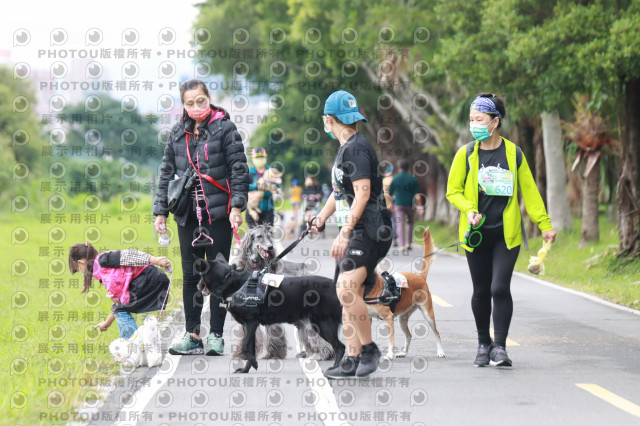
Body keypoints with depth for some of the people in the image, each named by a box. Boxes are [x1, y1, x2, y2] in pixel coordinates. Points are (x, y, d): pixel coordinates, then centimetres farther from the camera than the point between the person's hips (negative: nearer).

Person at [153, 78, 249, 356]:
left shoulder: (224, 128, -1)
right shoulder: (178, 134, 11)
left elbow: (239, 169, -4)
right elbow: (167, 173, 16)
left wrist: (237, 206, -12)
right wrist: (160, 211, 11)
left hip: (218, 213, -4)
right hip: (187, 215, 4)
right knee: (190, 275, 6)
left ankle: (216, 335, 6)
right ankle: (192, 334, 12)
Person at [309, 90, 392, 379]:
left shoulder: (357, 148, -13)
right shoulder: (345, 149, 20)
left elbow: (363, 194, -21)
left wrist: (344, 233, -24)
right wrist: (321, 218, 21)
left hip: (369, 232, -11)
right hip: (353, 233, 11)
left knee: (347, 289, -24)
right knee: (347, 294, 7)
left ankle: (369, 348, -11)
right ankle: (352, 361, 9)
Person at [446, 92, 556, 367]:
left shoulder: (514, 154, 2)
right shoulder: (466, 154, 1)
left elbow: (529, 190, 7)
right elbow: (453, 191, 6)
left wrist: (544, 224, 5)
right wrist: (469, 209, -13)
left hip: (507, 234, -1)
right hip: (477, 233, 1)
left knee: (500, 288, -12)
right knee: (481, 291, 7)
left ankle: (500, 347, -4)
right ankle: (483, 344, 24)